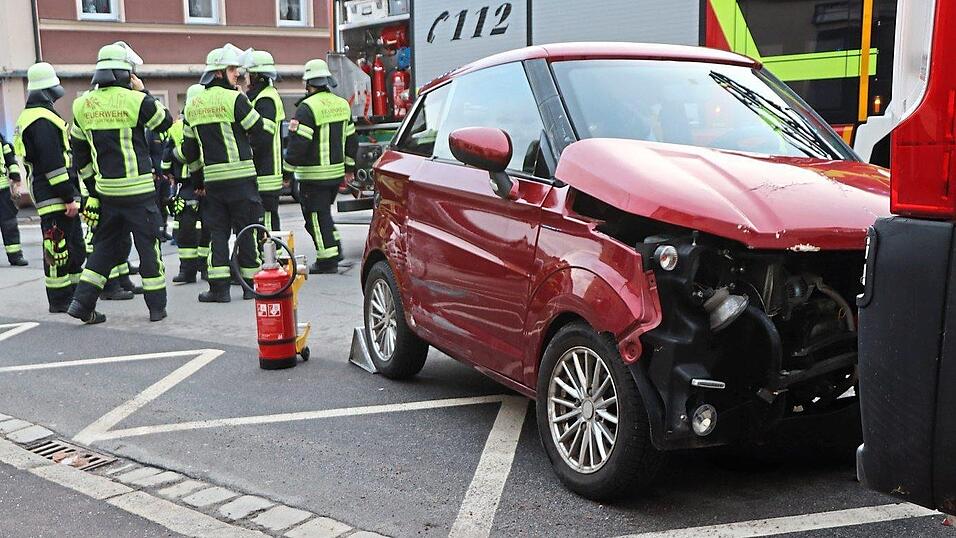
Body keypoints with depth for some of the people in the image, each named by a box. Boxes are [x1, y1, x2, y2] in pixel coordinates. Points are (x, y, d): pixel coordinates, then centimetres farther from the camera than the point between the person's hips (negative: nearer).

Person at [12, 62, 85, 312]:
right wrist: (69, 196, -20)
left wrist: (72, 193, 22)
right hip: (54, 197, -11)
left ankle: (72, 292, 26)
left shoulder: (33, 116, 19)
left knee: (73, 247, 18)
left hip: (59, 197, 11)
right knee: (58, 247, -5)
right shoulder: (42, 120, -16)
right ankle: (59, 300, 1)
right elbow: (52, 163, -22)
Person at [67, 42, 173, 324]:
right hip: (138, 189, -5)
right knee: (148, 244, 4)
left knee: (106, 244, 16)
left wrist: (92, 185, 22)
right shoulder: (136, 100, -12)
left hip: (106, 189, 5)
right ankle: (157, 306, 10)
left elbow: (79, 149, 13)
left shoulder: (83, 105, 7)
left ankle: (82, 300, 9)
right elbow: (165, 123, 3)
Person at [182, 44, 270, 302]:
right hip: (241, 175, -5)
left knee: (217, 231, 9)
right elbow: (262, 135, -8)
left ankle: (218, 287, 5)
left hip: (212, 177, 5)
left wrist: (199, 177, 24)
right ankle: (251, 284, 10)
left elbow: (189, 149, 16)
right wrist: (250, 152, 12)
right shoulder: (235, 99, -9)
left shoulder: (193, 105, 12)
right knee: (247, 230, 3)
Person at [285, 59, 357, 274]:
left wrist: (288, 168, -10)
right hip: (336, 171, 8)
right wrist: (347, 164, 24)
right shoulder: (342, 104, 10)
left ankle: (327, 259, 2)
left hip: (314, 175, -7)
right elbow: (351, 139, 16)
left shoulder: (308, 107, -15)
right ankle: (335, 247, 21)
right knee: (324, 212, 23)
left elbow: (298, 143, -19)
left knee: (316, 216, 1)